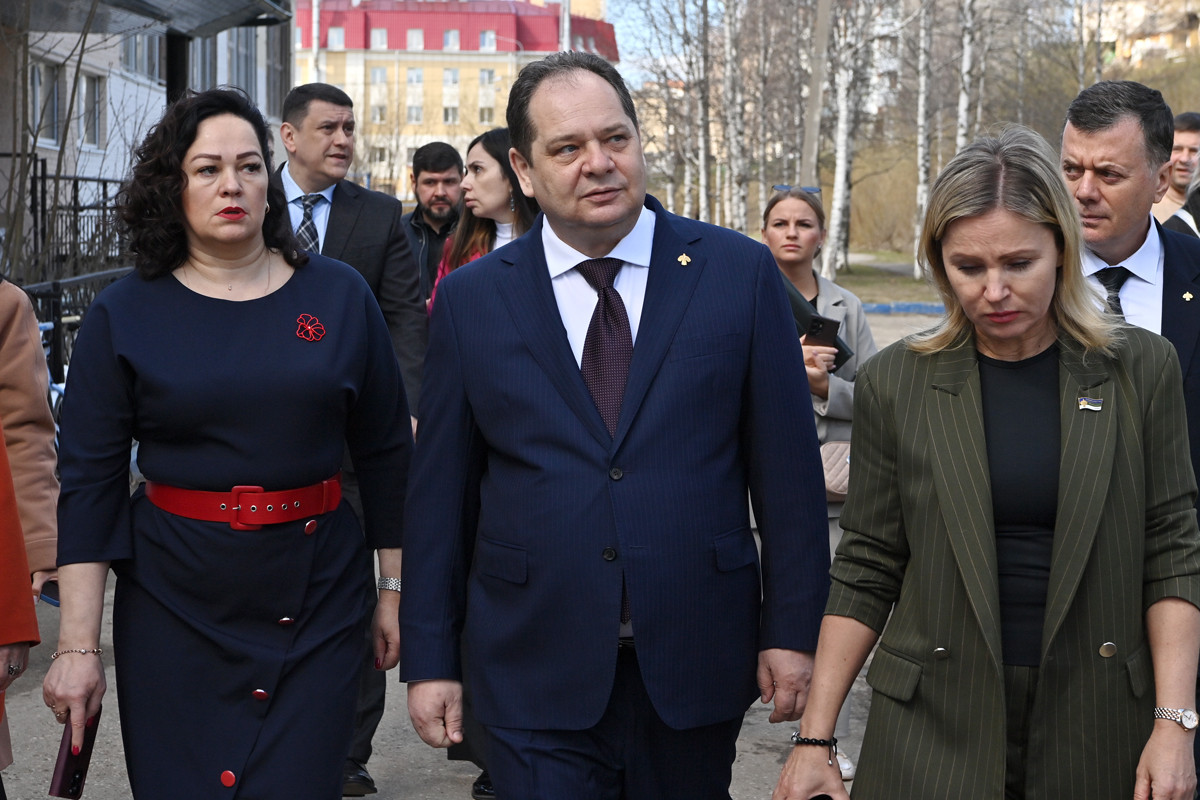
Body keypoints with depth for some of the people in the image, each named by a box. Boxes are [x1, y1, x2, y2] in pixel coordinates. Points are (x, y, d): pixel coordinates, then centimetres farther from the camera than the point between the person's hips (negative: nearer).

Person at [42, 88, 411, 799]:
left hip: (316, 602, 0)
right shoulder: (124, 315, 1)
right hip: (174, 602, 0)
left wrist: (395, 590, 7)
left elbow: (386, 453, 8)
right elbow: (89, 481, -2)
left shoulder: (340, 295, 3)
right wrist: (78, 647, -7)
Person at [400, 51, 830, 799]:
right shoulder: (471, 299, 1)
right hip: (535, 675, 0)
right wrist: (430, 657, 4)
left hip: (696, 662, 0)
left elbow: (787, 465, 0)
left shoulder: (741, 273, -1)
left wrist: (793, 628, -1)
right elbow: (440, 490, 4)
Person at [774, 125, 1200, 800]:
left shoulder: (1141, 370, -2)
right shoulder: (895, 383, -2)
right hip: (932, 732, 0)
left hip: (1097, 733, 1)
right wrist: (815, 740, -2)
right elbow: (865, 573, 1)